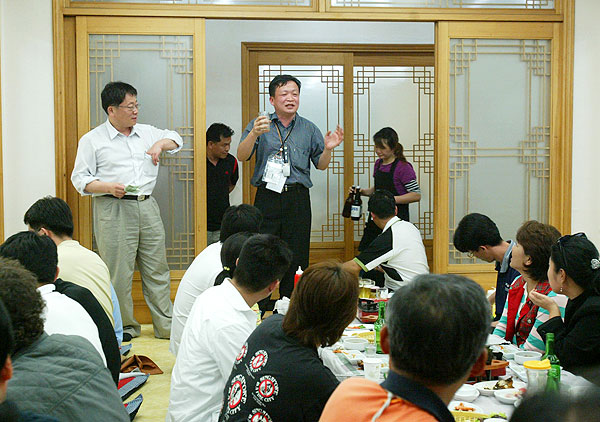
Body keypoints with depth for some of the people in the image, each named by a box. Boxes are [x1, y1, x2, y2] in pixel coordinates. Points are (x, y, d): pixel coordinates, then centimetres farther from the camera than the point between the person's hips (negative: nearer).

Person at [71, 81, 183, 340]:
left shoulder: (146, 133, 15)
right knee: (118, 272, -3)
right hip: (114, 210, -5)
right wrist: (108, 187, -17)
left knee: (157, 269, 7)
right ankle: (124, 327, 11)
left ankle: (166, 325, 15)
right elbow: (80, 178, -1)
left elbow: (176, 139, 29)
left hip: (148, 207, 5)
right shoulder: (92, 140, 1)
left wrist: (160, 144, 7)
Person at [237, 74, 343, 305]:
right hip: (266, 197, -1)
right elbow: (242, 156, -6)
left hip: (298, 199, 2)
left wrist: (328, 149, -7)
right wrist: (254, 134, -24)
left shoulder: (309, 129, 12)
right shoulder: (260, 125, 7)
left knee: (296, 257, 3)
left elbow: (321, 165, 14)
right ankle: (258, 310, 6)